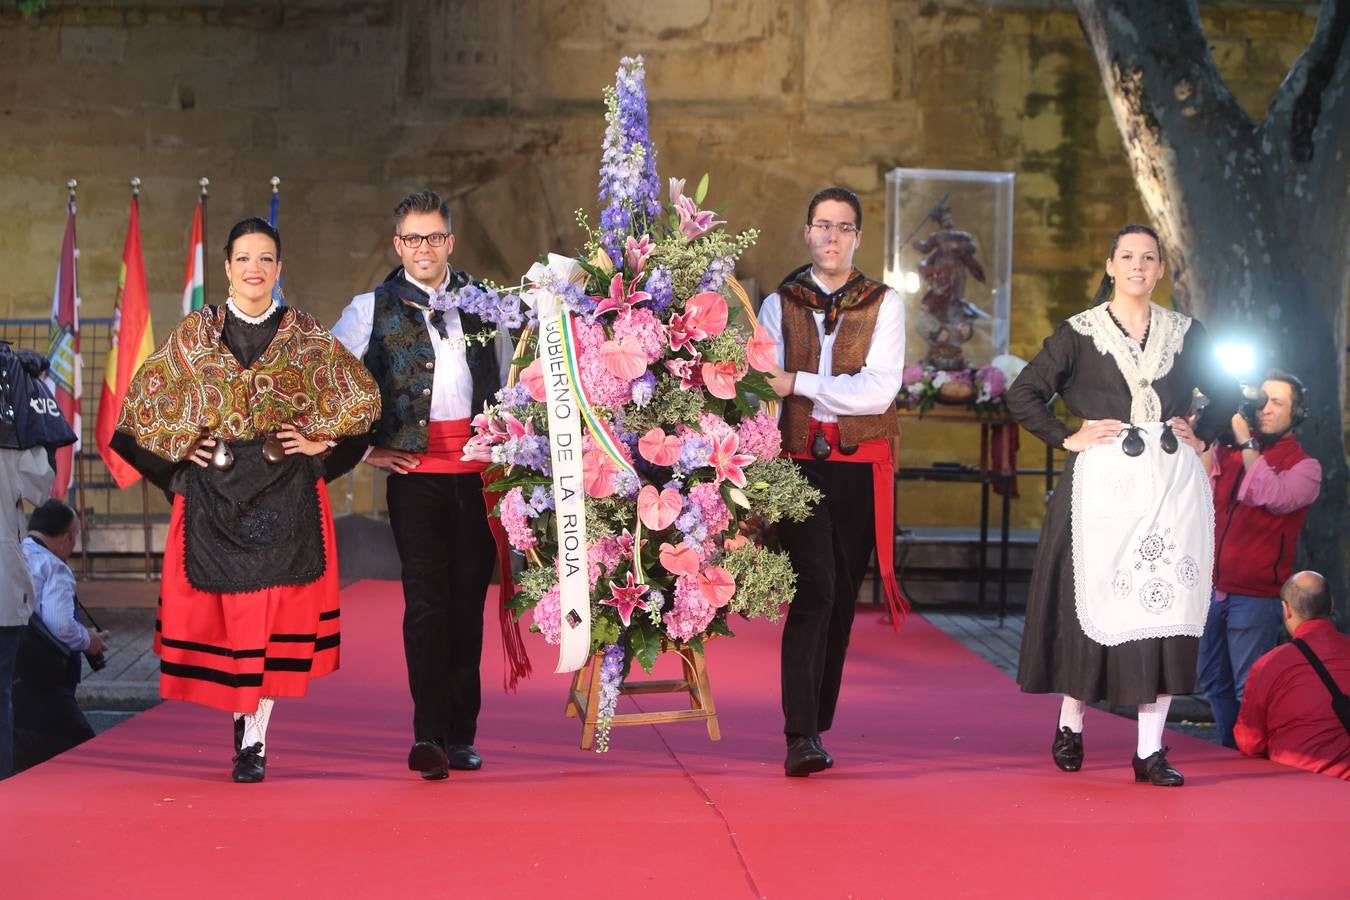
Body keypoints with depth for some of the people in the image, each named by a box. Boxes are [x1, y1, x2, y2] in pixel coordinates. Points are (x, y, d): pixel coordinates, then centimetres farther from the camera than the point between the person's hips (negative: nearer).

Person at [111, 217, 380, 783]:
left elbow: (360, 395, 7)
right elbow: (144, 395, 10)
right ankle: (242, 714, 23)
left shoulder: (305, 334, 4)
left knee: (275, 610, -4)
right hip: (212, 492, 1)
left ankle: (254, 738, 1)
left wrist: (321, 441, -1)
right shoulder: (195, 333, 6)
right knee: (220, 606, 0)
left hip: (287, 496, -1)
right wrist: (179, 447, 1)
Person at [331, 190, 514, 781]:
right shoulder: (373, 309, 5)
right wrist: (364, 447, 3)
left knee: (469, 601, 4)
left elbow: (511, 378, 24)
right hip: (414, 470, -3)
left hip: (478, 470, 3)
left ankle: (461, 735, 11)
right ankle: (428, 735, -16)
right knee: (426, 600, -12)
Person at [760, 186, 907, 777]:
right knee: (814, 588, -14)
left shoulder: (883, 305, 6)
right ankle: (802, 735, -17)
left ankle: (818, 722, 16)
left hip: (860, 468, 1)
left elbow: (879, 390, -8)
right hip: (799, 464, -1)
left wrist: (797, 383, -13)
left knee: (842, 596, 6)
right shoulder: (779, 305, 10)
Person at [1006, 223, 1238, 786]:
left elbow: (1226, 392, 23)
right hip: (1105, 481, -2)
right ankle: (1070, 725, 19)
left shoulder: (1184, 333, 11)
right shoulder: (1080, 333, 3)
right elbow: (1022, 395, 2)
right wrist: (1068, 439, -4)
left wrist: (1201, 438, 10)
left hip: (1173, 483, 2)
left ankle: (1149, 750, -2)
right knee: (1093, 599, -2)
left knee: (1166, 603, -4)